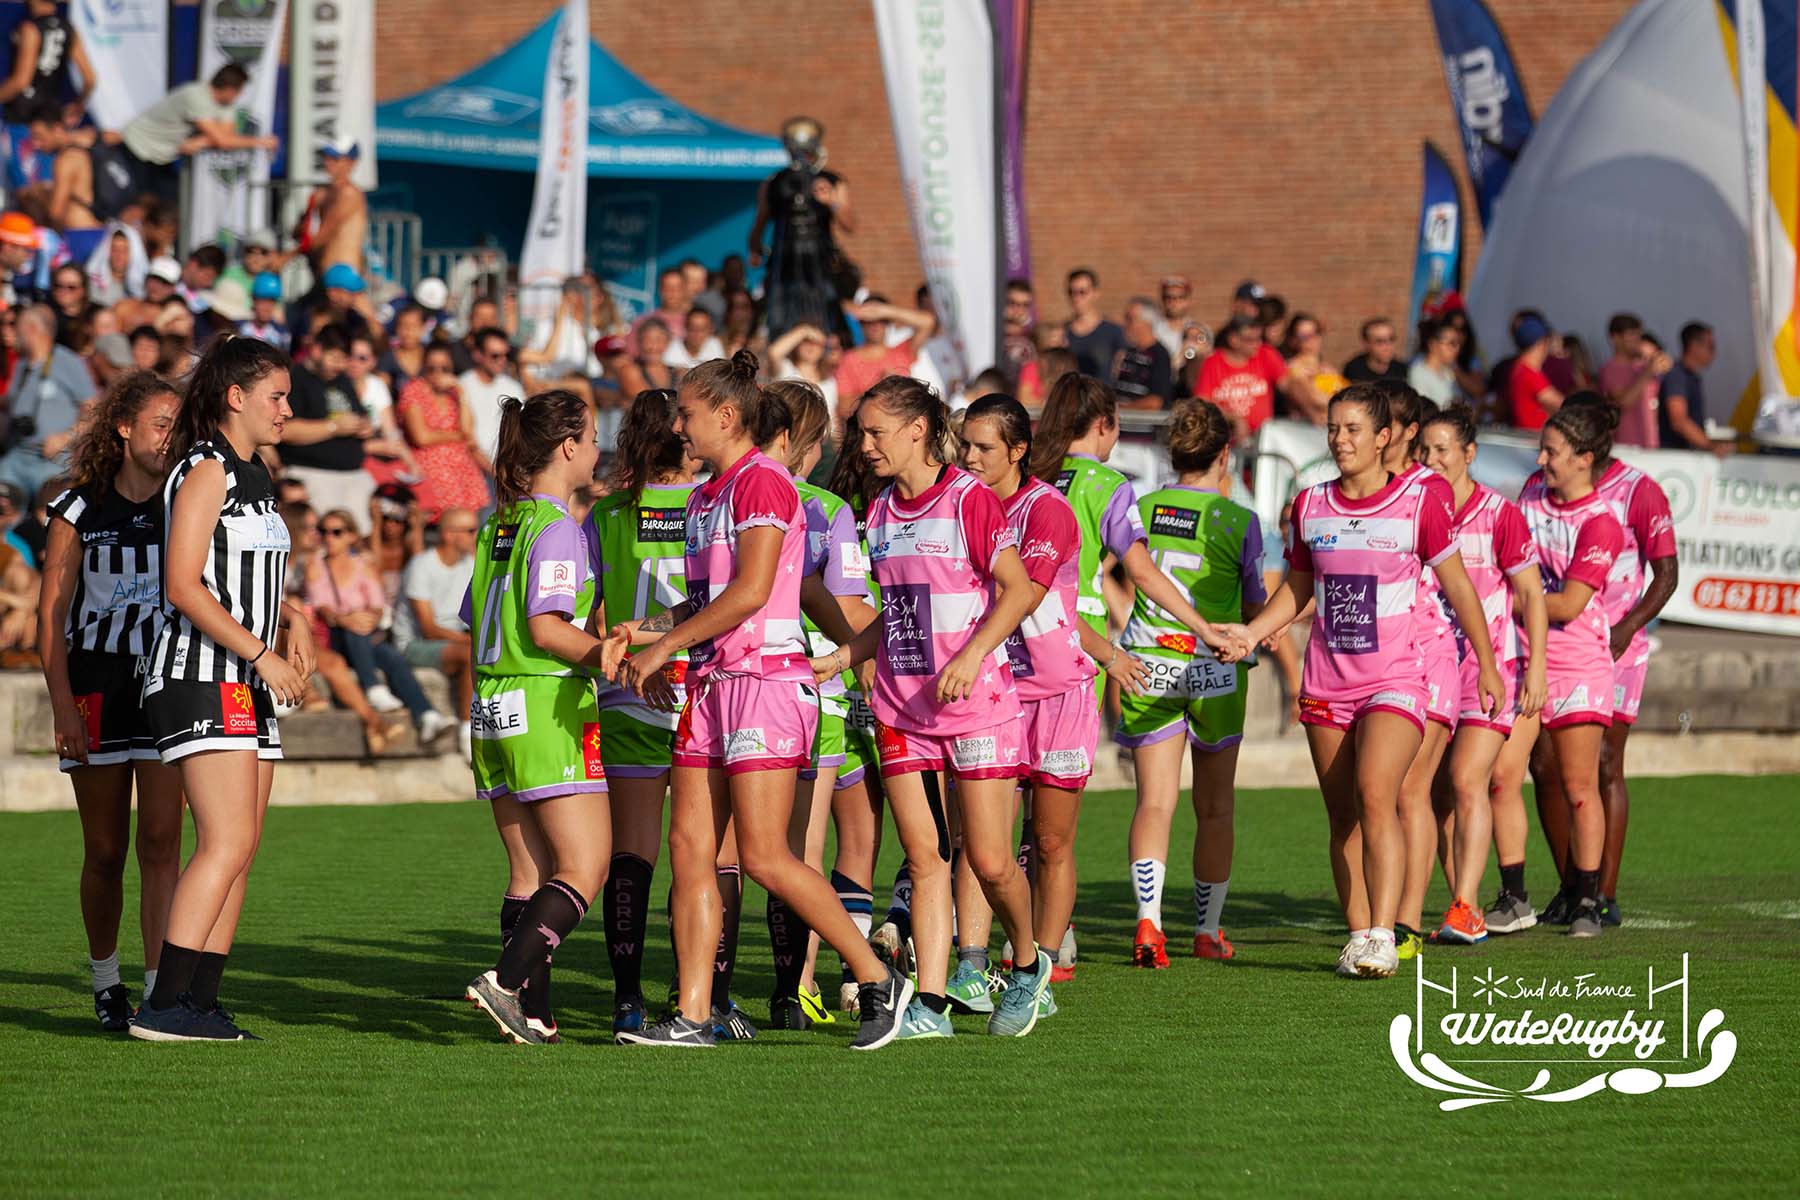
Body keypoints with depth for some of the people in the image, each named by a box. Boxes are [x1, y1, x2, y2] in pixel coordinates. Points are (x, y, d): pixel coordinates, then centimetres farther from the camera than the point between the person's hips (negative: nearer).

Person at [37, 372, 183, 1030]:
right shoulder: (81, 507, 2)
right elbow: (51, 611, 1)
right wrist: (63, 703, -8)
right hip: (96, 685, 0)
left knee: (161, 842, -10)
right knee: (105, 851, 6)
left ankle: (161, 992, -14)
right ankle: (105, 980, 25)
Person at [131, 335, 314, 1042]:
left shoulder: (252, 474, 19)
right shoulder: (205, 471, -10)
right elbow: (183, 586, -18)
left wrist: (292, 621, 13)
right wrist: (262, 654, -18)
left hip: (247, 688, 10)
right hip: (201, 679, -10)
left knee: (240, 847, 5)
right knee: (227, 842, -16)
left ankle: (200, 1002, 6)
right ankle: (163, 1005, -18)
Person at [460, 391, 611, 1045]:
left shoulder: (497, 525, 14)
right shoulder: (557, 527, -11)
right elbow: (547, 629, -19)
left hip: (495, 713, 9)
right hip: (551, 708, -9)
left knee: (530, 870, 9)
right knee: (585, 868, -7)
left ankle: (533, 1013, 4)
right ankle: (507, 979, -21)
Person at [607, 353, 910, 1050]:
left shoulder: (762, 482, -10)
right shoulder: (704, 496, 19)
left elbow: (750, 591, -18)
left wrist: (663, 647, -12)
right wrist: (644, 631, 7)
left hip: (766, 679, -9)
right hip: (711, 683, 9)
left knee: (763, 857, -11)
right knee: (690, 848, 2)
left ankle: (879, 981, 0)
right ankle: (692, 1015, 2)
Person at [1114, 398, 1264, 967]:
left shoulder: (1140, 510, 0)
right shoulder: (1238, 520, -6)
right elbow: (1256, 609, 3)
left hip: (1145, 664, 2)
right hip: (1213, 671, -2)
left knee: (1155, 802, -1)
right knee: (1215, 808, 12)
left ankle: (1148, 920, -19)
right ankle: (1208, 929, 20)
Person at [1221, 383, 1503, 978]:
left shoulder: (1420, 501, -5)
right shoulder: (1310, 506, 5)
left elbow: (1457, 585, 5)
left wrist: (1487, 664, 10)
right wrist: (1251, 632, 1)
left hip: (1396, 680, -4)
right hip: (1326, 682, 4)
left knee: (1375, 798, -21)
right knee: (1342, 816, 6)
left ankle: (1382, 937, -23)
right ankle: (1358, 935, 15)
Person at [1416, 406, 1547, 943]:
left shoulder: (1499, 515, -8)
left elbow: (1531, 594, -5)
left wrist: (1537, 667, -9)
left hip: (1493, 662, -5)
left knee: (1467, 781, -17)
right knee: (1439, 793, 3)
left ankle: (1464, 908, -18)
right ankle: (1467, 914, 10)